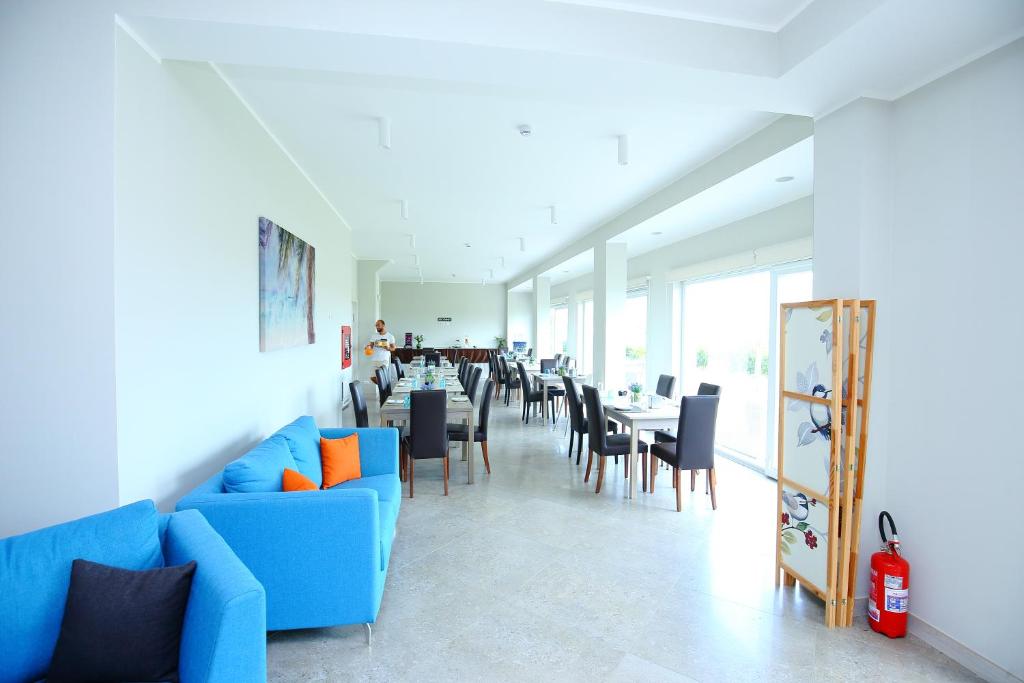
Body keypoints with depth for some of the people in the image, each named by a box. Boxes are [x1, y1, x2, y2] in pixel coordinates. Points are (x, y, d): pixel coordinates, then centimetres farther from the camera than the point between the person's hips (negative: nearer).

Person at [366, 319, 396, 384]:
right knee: (373, 377, 1)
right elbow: (370, 345, 10)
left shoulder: (390, 336, 2)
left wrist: (388, 348, -16)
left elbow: (393, 348, 5)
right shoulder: (374, 336, 10)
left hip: (384, 360, -3)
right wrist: (368, 347, -13)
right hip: (374, 360, 3)